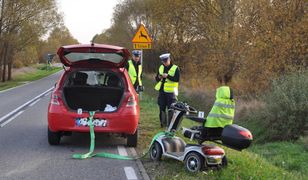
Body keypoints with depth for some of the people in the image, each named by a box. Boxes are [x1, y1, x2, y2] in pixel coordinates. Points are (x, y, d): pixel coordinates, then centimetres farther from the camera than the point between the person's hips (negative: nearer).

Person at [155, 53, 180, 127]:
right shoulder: (161, 67, 13)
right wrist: (159, 77, -8)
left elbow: (177, 79, -14)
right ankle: (163, 123, 17)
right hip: (161, 91, 5)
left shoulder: (175, 68, -4)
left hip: (170, 91, -5)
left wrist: (167, 76, -22)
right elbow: (157, 79, 16)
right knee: (162, 108, 7)